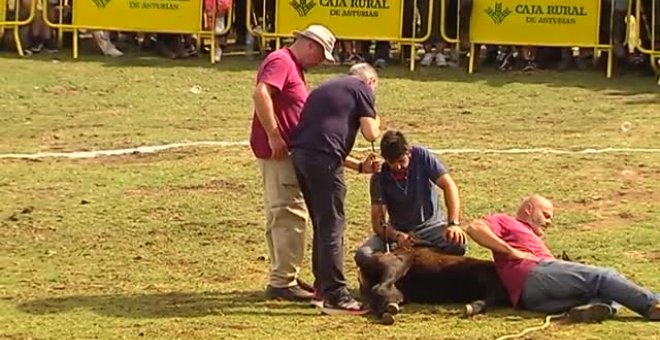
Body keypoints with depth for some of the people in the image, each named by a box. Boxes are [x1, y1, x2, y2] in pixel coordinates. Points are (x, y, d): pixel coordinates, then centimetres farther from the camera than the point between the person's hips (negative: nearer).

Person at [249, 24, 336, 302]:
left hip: (284, 151, 11)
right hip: (278, 151, -11)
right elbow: (260, 94, -27)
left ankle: (282, 276, 24)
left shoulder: (293, 66, 20)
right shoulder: (281, 61, -13)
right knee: (290, 214, -10)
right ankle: (283, 281, -9)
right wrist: (273, 136, -27)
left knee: (280, 214, 15)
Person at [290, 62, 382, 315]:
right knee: (332, 226, -5)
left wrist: (359, 166, 28)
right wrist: (376, 122, 25)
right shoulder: (361, 88, 8)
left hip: (299, 153, 8)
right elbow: (371, 133, 2)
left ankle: (323, 286, 28)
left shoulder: (326, 89, 31)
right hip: (323, 157, -8)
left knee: (322, 225, 19)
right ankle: (334, 296, -7)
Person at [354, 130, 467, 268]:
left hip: (431, 225, 0)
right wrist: (397, 236, -40)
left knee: (458, 244, -33)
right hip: (398, 230, 0)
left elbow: (449, 186, -18)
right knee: (363, 255, -26)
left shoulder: (421, 156, -14)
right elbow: (377, 222, -18)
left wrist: (454, 223, -32)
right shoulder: (379, 178, -13)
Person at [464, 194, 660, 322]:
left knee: (607, 288, -11)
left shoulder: (534, 241, 44)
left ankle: (590, 307, -43)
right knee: (602, 276, -19)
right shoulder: (505, 222, 22)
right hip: (534, 276, -8)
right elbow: (475, 228, 0)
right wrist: (512, 251, -5)